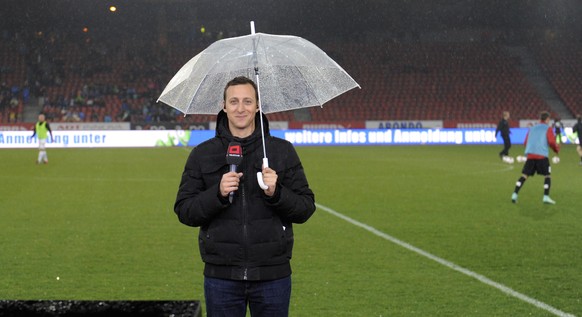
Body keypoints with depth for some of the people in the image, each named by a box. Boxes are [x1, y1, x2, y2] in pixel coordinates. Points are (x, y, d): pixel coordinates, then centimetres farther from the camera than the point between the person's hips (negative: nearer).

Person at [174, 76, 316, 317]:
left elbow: (305, 209, 3)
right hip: (221, 277, 0)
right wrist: (218, 194, -15)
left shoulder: (282, 151, 5)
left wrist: (276, 193, -15)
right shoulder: (202, 155, 5)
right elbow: (184, 212, 1)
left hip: (272, 276, 0)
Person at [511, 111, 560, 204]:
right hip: (542, 155, -4)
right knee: (547, 176, 6)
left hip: (530, 155, 4)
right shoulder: (548, 128, 6)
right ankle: (546, 197, -6)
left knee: (524, 175, 6)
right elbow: (551, 142, -5)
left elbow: (526, 143, 20)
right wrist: (557, 149, 13)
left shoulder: (532, 128, 20)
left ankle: (515, 194, -5)